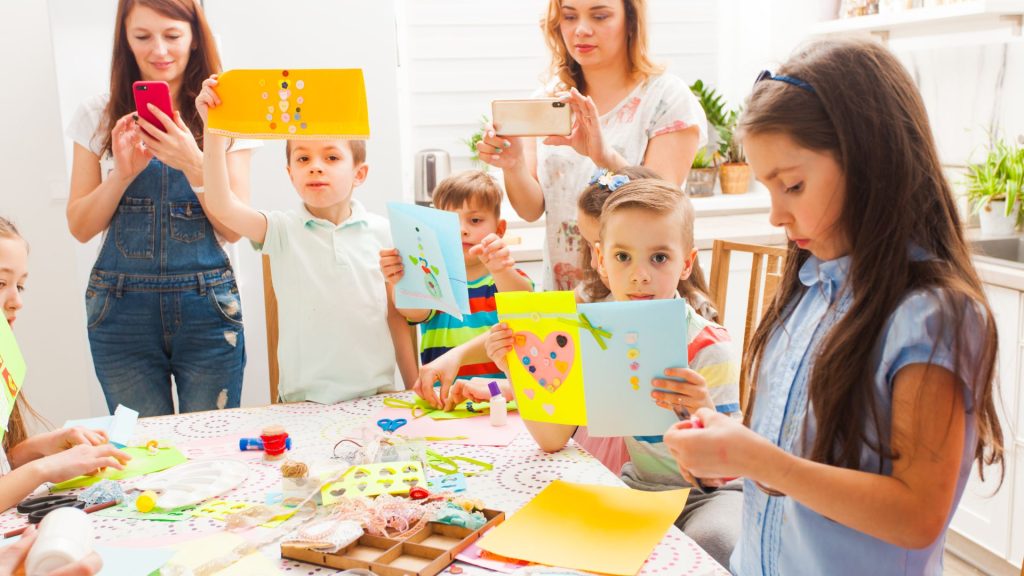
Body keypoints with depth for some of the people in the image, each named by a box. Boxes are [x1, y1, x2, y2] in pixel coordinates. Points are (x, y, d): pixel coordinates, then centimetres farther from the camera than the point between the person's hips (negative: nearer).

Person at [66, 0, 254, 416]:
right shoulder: (98, 116, 5)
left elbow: (233, 230, -2)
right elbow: (80, 227, 3)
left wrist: (194, 165, -17)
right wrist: (122, 172, -13)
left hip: (206, 305, -1)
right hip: (121, 308, 1)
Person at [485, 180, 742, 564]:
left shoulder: (708, 347, -21)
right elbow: (553, 439, -8)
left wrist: (706, 414, -44)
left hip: (708, 492, -5)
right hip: (641, 485, 5)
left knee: (710, 540, -34)